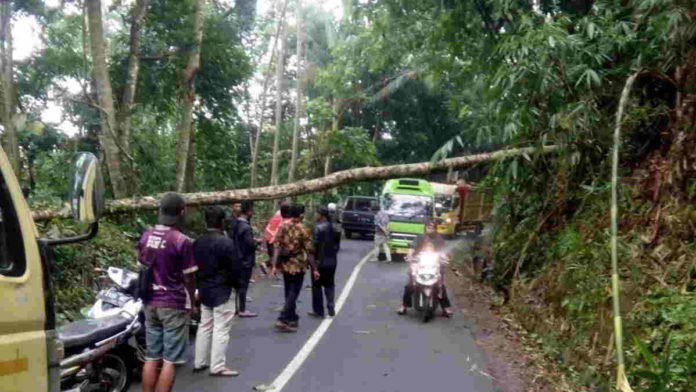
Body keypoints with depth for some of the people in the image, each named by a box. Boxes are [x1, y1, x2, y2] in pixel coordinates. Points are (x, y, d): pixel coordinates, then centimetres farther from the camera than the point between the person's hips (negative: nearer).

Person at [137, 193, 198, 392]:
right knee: (169, 361, 1)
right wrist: (191, 302, 6)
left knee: (151, 358, 13)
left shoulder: (145, 236, 3)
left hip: (150, 303, 6)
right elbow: (189, 278, -11)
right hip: (174, 305, -6)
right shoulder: (182, 241, -16)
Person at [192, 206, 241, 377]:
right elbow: (236, 267, -15)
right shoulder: (226, 242, -19)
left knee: (204, 326, 16)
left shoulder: (197, 242, 2)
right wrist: (232, 283, 3)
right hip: (223, 291, -7)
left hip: (204, 290, 7)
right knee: (221, 329, -1)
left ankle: (199, 362, 24)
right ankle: (218, 367, 3)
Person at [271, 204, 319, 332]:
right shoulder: (303, 230, -12)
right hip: (298, 266, -5)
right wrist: (314, 269, -6)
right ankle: (283, 319, -8)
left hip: (285, 265, 5)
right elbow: (309, 251, -12)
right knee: (293, 293, 0)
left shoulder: (283, 227, 0)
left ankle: (292, 318, 28)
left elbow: (276, 247, -4)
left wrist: (275, 265, -1)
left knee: (289, 292, 17)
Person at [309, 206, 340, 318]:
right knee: (329, 285, 16)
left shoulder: (318, 228, -17)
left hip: (320, 261, -6)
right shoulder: (333, 228, 4)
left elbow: (314, 245, -18)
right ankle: (331, 308, 12)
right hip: (331, 261, 6)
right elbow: (337, 244, 10)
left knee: (317, 286, 6)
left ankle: (318, 310, 12)